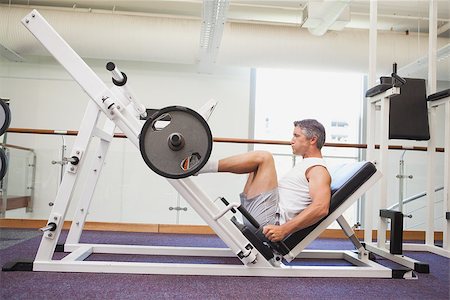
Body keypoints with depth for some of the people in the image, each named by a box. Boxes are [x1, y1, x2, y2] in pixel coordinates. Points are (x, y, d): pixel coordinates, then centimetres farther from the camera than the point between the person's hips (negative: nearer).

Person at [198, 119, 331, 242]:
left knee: (263, 157, -17)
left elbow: (321, 208, -25)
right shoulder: (306, 165, 24)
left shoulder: (318, 170, -7)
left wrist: (284, 230, -30)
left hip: (269, 221, -10)